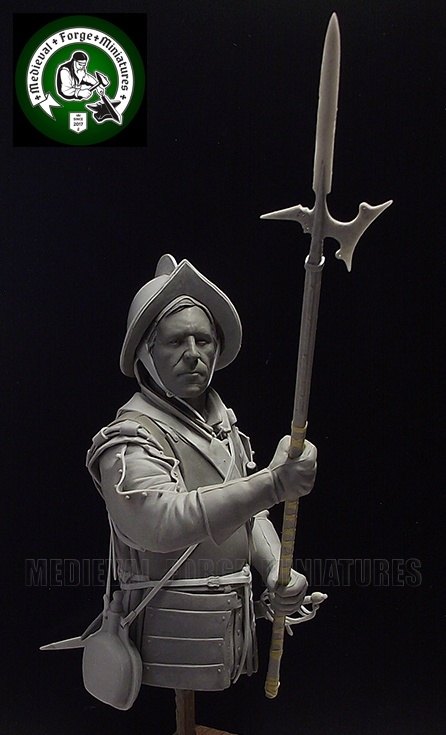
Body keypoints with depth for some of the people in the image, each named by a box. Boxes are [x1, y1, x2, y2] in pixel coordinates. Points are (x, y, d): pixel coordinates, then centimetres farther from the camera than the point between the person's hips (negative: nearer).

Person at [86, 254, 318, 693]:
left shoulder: (224, 423, 10)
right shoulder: (131, 437, -17)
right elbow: (162, 521, -34)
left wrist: (277, 570, -6)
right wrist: (274, 482, -39)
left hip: (236, 625, 7)